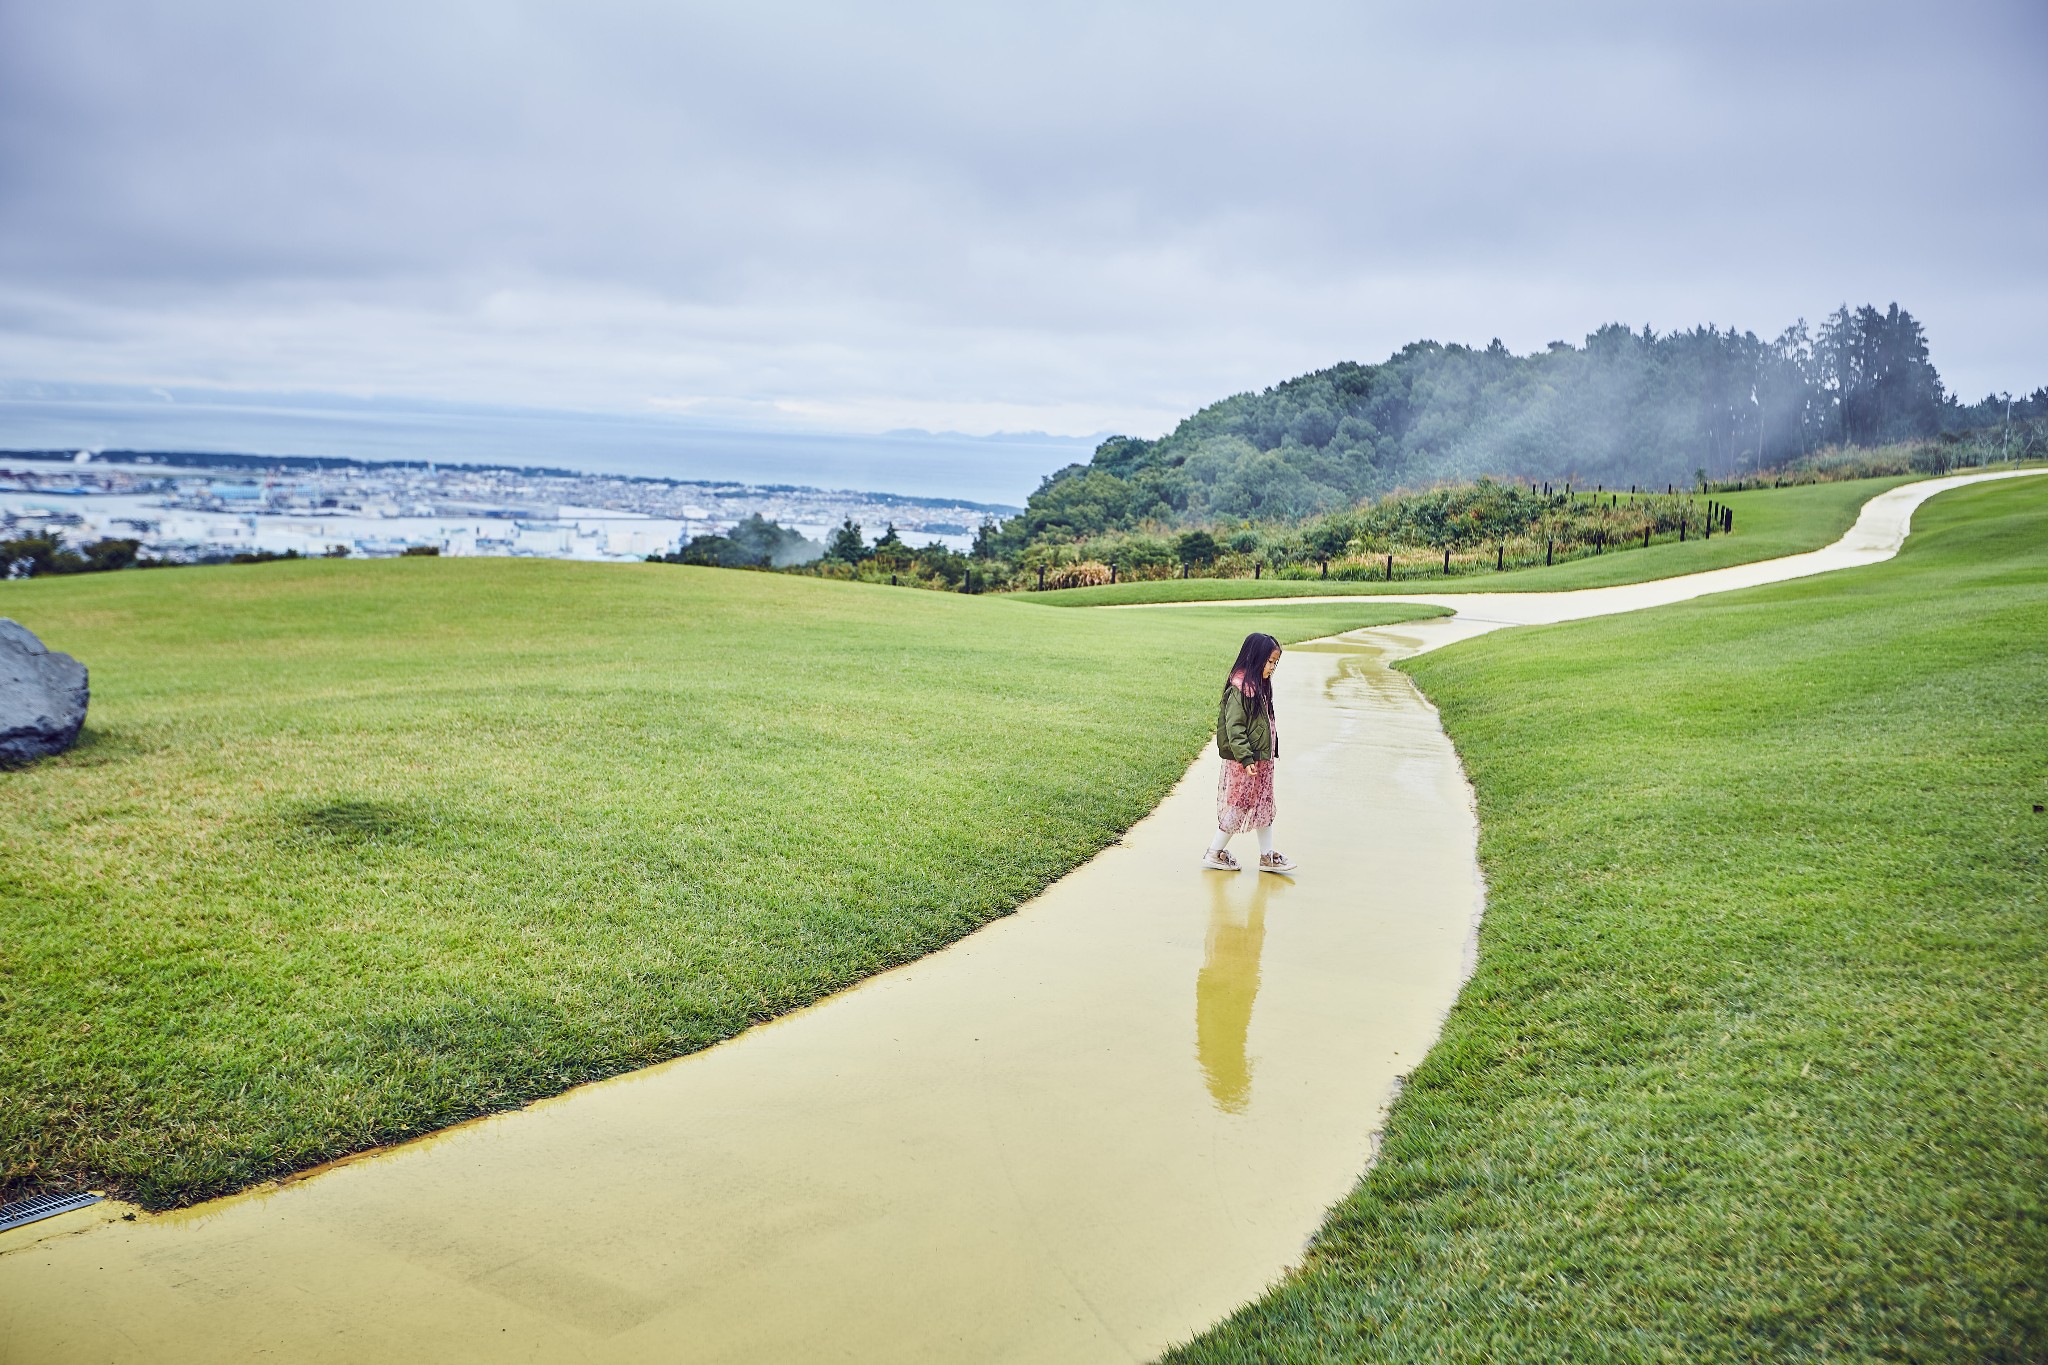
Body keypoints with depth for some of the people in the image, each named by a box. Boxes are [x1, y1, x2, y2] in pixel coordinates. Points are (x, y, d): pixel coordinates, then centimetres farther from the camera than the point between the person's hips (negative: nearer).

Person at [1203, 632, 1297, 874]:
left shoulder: (1259, 686, 10)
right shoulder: (1240, 690, -20)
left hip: (1262, 760, 10)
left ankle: (1267, 856, 21)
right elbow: (1234, 727, -22)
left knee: (1264, 806, 13)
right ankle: (1214, 854, 13)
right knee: (1238, 808, 0)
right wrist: (1245, 758, -25)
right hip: (1244, 763, -9)